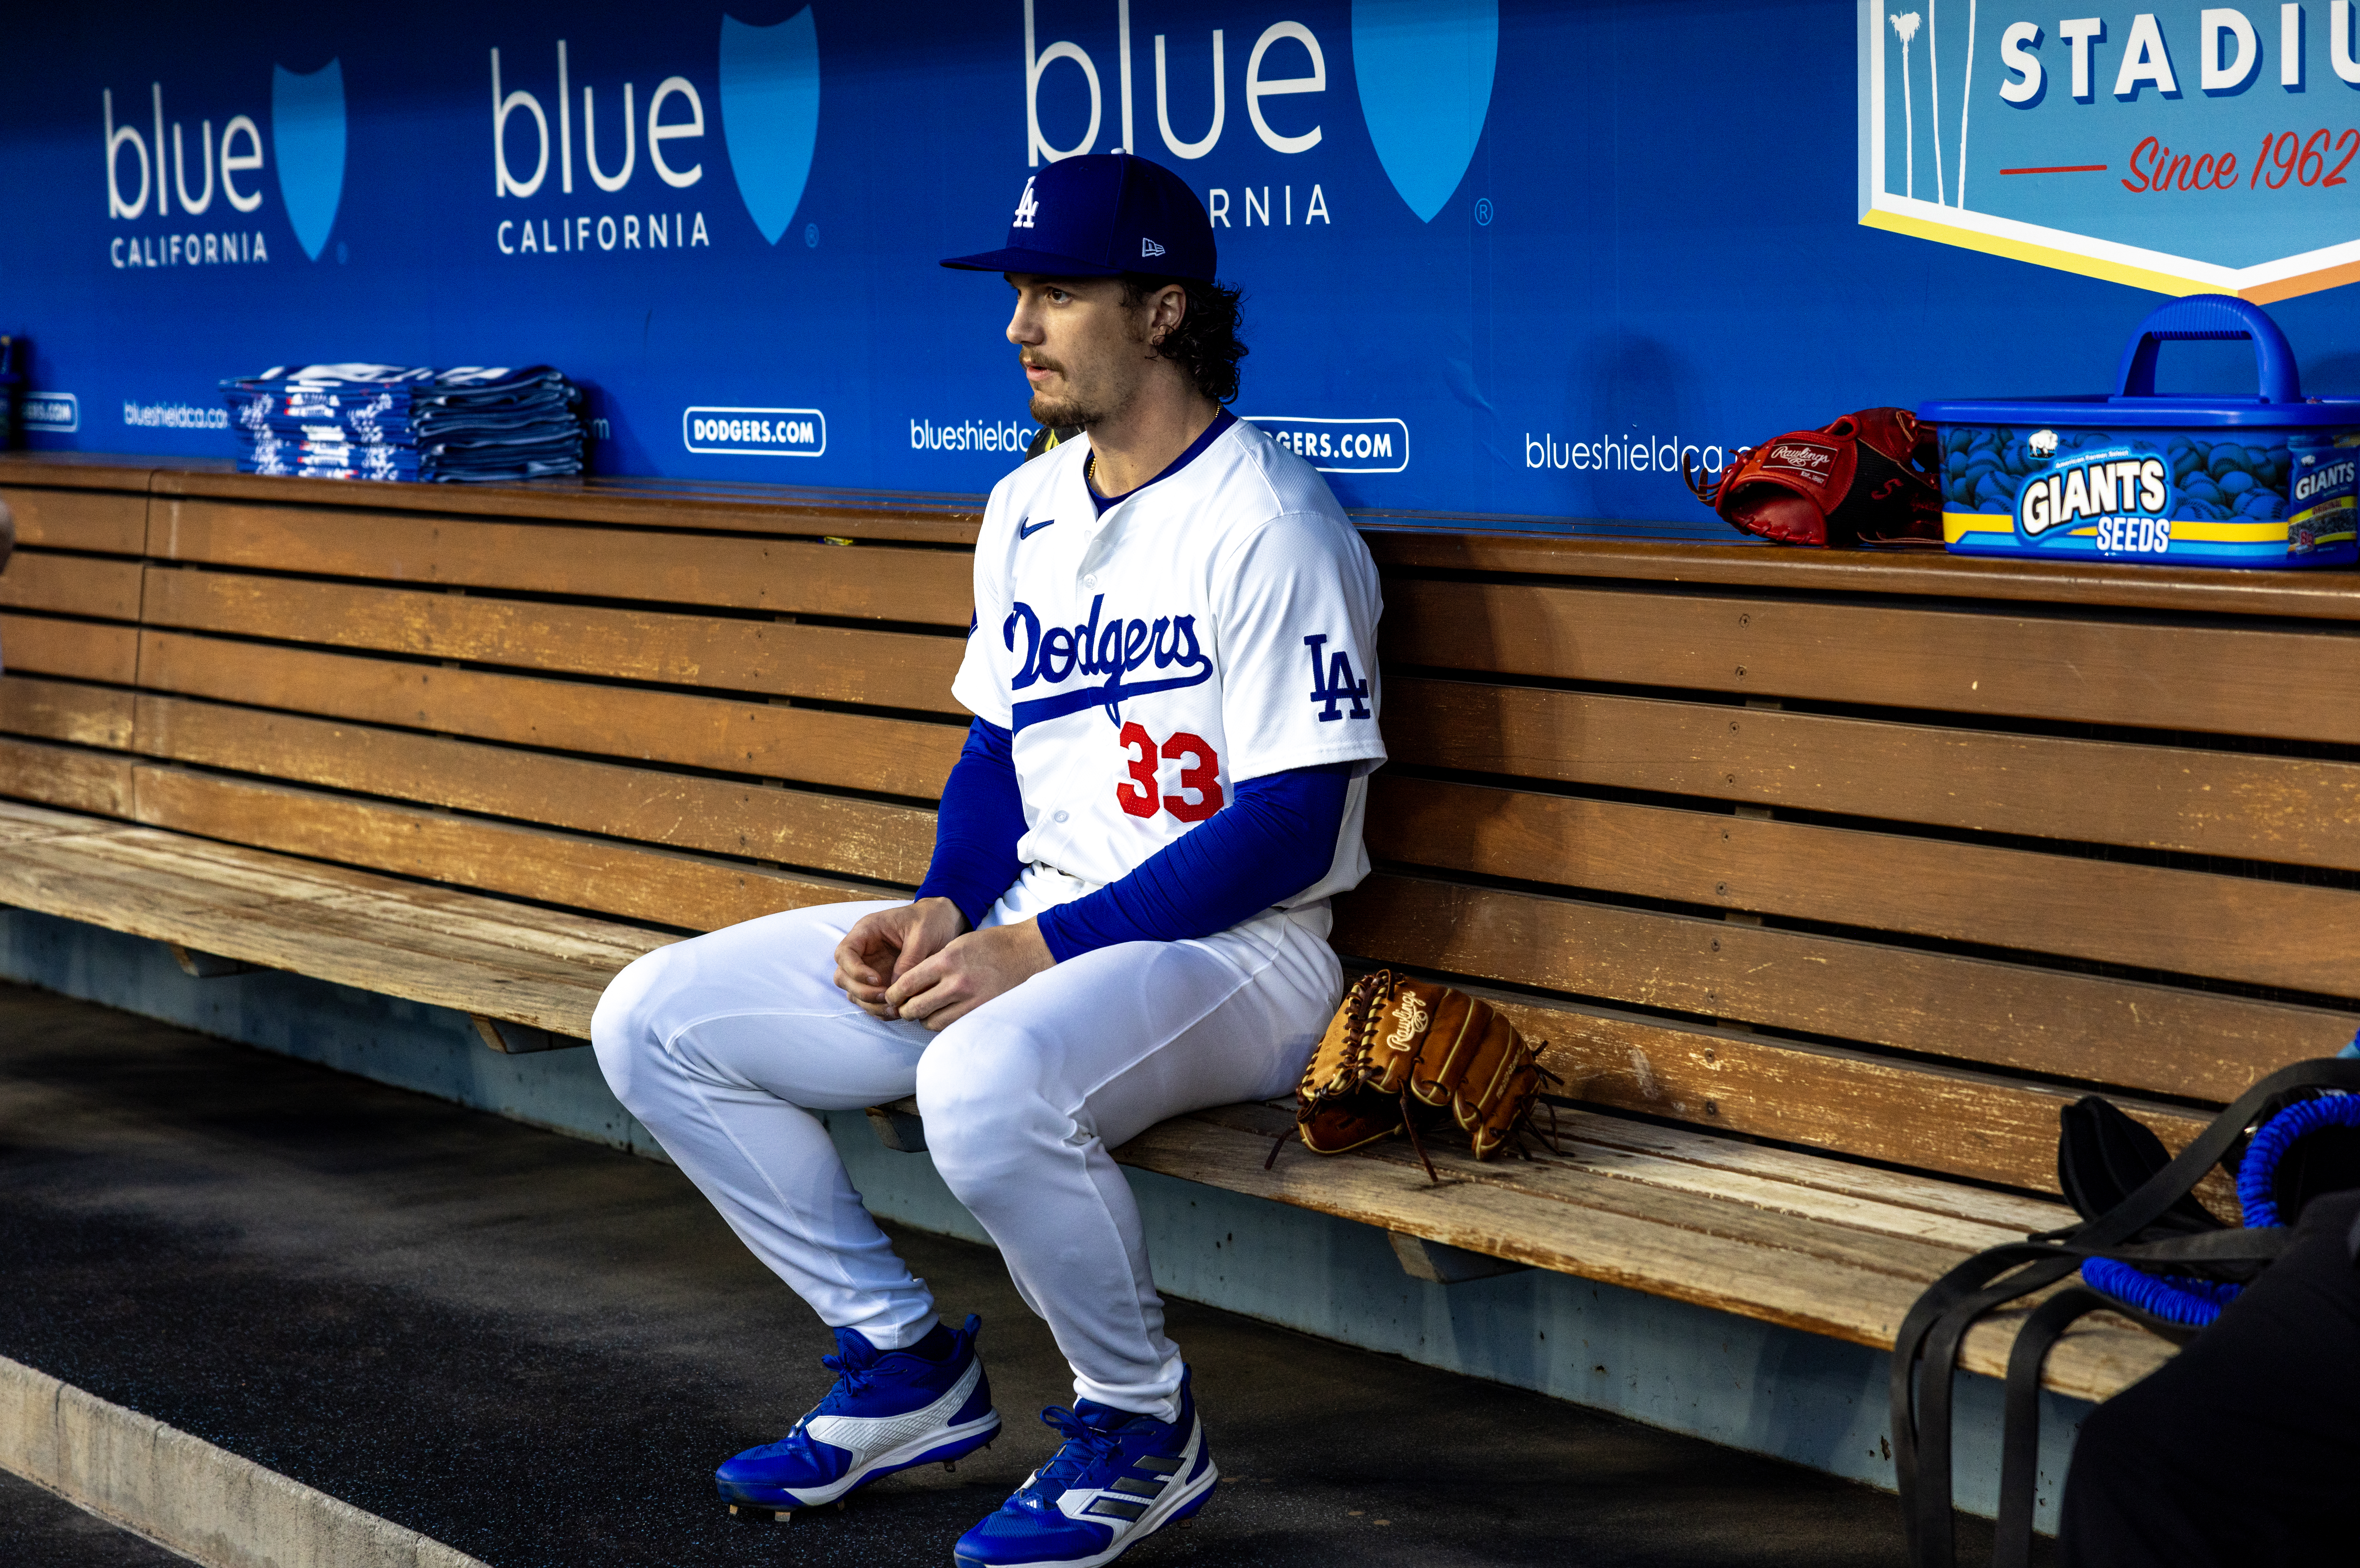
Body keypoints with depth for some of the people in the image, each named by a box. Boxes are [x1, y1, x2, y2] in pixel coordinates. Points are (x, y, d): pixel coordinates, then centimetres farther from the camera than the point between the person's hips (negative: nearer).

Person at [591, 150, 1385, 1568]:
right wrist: (942, 910, -2)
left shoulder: (1270, 521, -14)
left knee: (986, 1085, -40)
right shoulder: (1028, 508, 12)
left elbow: (1288, 831, -19)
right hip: (1019, 931, 8)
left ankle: (1141, 1429, -12)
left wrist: (1039, 949, -22)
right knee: (656, 1023, -1)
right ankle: (906, 1369, 9)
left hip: (1232, 951, -8)